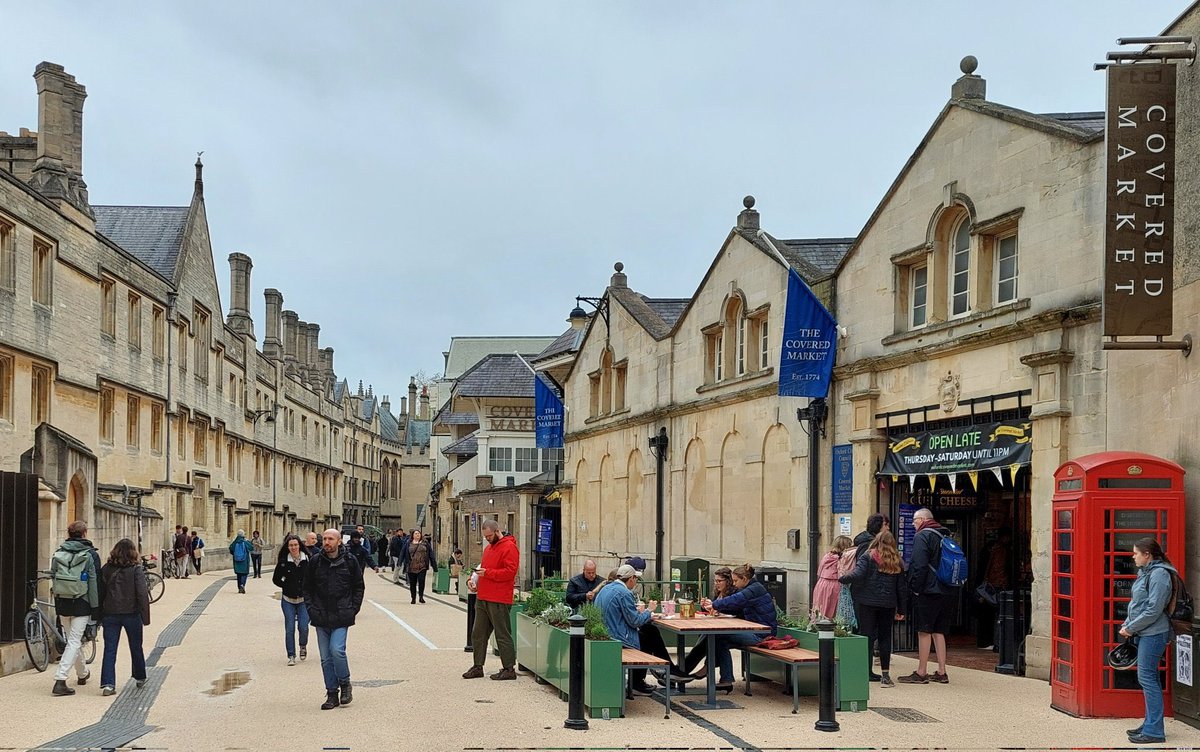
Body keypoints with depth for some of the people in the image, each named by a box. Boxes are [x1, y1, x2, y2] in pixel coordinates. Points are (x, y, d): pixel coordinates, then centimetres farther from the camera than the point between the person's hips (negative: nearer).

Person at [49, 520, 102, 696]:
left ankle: (82, 674, 36)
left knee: (74, 639, 20)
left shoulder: (58, 554, 5)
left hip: (61, 603, 5)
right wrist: (96, 609, -6)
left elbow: (53, 579, 10)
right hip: (81, 604, -5)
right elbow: (95, 583, -9)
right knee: (74, 641, -3)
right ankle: (60, 680, -15)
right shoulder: (91, 555, -8)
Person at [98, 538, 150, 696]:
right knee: (136, 647, 15)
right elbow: (142, 594, -13)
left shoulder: (106, 569, 2)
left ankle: (108, 684, -8)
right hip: (131, 614, -2)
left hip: (110, 615, 2)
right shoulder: (136, 569, -8)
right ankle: (140, 678, 29)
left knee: (109, 650, 3)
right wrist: (145, 617, -8)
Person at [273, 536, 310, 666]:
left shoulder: (307, 560, -5)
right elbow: (276, 579, 8)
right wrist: (287, 586, 2)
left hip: (303, 599, 0)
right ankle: (291, 656, 10)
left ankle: (303, 646, 24)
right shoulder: (283, 562, -3)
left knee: (303, 627, -7)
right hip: (288, 600, 0)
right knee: (289, 629, -1)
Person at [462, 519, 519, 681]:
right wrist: (473, 579, 10)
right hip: (482, 598, 9)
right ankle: (478, 667, 18)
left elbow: (510, 572, -18)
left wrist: (487, 573, -19)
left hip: (499, 601, -9)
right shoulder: (489, 548, 19)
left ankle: (509, 669, 3)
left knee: (503, 635, -3)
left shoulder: (509, 547, -10)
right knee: (478, 634, 10)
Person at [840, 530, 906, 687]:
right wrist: (901, 610, 16)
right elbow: (901, 587, 11)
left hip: (867, 602, -3)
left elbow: (857, 575, -17)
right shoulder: (897, 561, 9)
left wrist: (841, 579, -1)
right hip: (888, 604, 3)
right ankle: (885, 674, 4)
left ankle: (866, 671, 2)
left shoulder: (868, 556, -3)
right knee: (885, 637, 8)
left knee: (867, 635, 2)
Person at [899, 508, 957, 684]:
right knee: (939, 632, 12)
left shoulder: (922, 536, -9)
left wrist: (914, 587, -11)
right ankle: (941, 673, 12)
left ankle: (921, 673, -2)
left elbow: (919, 565, -18)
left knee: (924, 632, -4)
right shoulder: (945, 536, 17)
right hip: (948, 593, 8)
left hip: (928, 592, -8)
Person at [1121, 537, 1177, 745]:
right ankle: (1150, 725, 23)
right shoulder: (1146, 572, 14)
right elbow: (1137, 604, 20)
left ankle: (1154, 731, -5)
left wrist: (1130, 628, -14)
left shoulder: (1159, 574, -16)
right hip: (1144, 634, 10)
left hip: (1153, 634, -10)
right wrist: (1126, 625, 8)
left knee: (1147, 678, -9)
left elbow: (1153, 610, -21)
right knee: (1147, 678, 14)